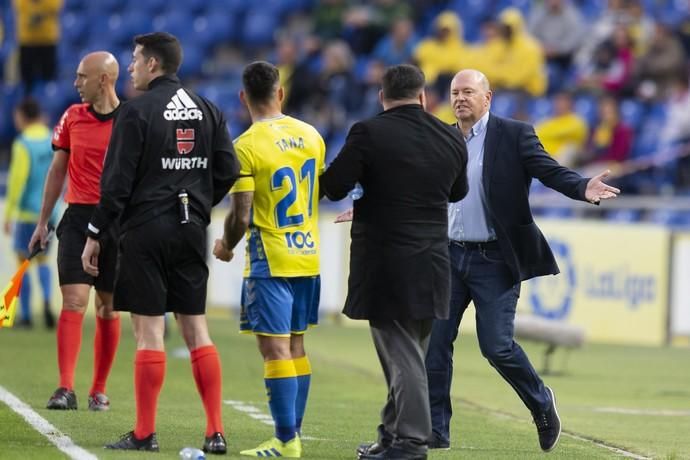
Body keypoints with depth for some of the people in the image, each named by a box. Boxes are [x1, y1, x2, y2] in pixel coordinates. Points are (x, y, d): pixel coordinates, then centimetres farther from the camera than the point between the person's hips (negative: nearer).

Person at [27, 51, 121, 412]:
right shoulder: (72, 117, 7)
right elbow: (57, 171, 14)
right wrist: (43, 222, 12)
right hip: (78, 219, 1)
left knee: (108, 308, 6)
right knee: (73, 301, -10)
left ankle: (99, 390, 16)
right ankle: (66, 389, -16)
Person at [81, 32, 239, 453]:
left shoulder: (138, 111, -9)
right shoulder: (207, 110, 9)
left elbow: (118, 180, -11)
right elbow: (228, 170, 7)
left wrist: (95, 234, -6)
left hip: (146, 229, -5)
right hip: (192, 230, 5)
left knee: (149, 331, -3)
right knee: (196, 329, 8)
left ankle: (145, 434, 0)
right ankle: (216, 432, 4)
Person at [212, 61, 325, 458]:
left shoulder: (247, 146, -14)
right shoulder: (311, 136, 4)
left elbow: (241, 215, -16)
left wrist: (226, 246, 3)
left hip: (270, 261, -7)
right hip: (308, 257, 7)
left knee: (275, 348, -5)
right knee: (296, 346, 14)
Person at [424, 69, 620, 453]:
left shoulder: (514, 135, -4)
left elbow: (552, 172, -13)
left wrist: (584, 189, -32)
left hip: (493, 262, -5)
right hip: (449, 257, 5)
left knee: (496, 345, -9)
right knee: (434, 344, 1)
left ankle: (542, 403, 17)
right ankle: (435, 431, 9)